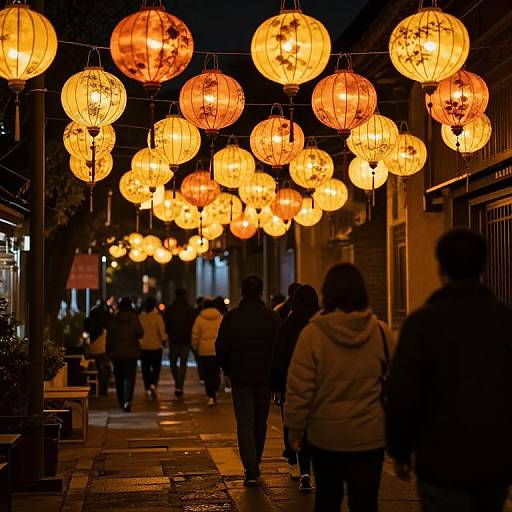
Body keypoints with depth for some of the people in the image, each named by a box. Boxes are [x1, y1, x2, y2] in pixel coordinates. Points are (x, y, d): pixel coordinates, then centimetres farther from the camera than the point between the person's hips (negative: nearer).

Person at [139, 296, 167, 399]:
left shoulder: (140, 317, -4)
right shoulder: (157, 316, -13)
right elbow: (162, 331, -12)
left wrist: (139, 340, 17)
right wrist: (164, 340, 4)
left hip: (143, 346, 3)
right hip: (156, 346, -3)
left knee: (146, 368, 11)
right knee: (156, 367, 7)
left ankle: (148, 389, 13)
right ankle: (153, 384, -14)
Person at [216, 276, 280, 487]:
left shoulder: (231, 317, -4)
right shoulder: (272, 317, -4)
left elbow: (221, 349, -2)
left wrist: (228, 371, 13)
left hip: (240, 378, -1)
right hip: (265, 379, 1)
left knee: (244, 424, 0)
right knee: (260, 423, 17)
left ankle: (251, 470, -13)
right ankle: (254, 464, 30)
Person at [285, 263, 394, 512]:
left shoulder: (312, 333, -11)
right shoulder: (381, 332, -6)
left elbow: (299, 388, -10)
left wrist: (295, 427, 2)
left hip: (325, 435, 0)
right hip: (370, 436, 0)